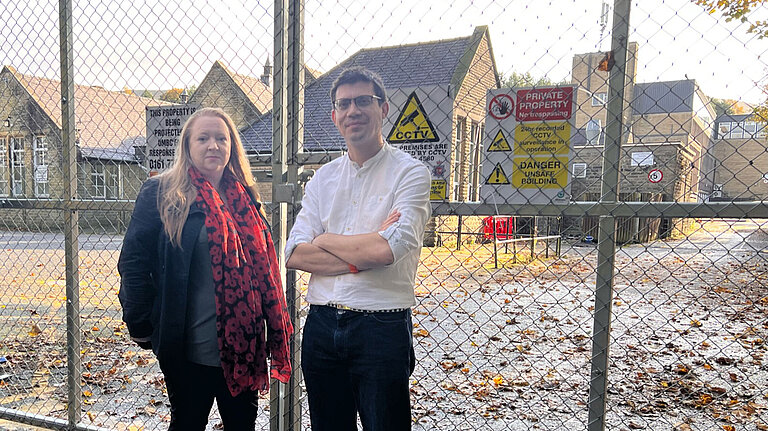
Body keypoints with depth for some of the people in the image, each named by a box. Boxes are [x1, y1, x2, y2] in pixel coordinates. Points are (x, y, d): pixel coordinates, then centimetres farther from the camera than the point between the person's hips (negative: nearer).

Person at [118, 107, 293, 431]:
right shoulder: (160, 194, -6)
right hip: (189, 349, -4)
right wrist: (141, 326, -9)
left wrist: (275, 331, 8)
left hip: (243, 347, 5)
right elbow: (133, 261, -8)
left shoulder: (244, 198, 8)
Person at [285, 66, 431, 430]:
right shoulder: (323, 178, 9)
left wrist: (325, 240, -5)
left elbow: (388, 249, -21)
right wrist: (362, 255, -14)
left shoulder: (409, 173, -6)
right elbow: (294, 255, -1)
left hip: (382, 328, -4)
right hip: (322, 325, 5)